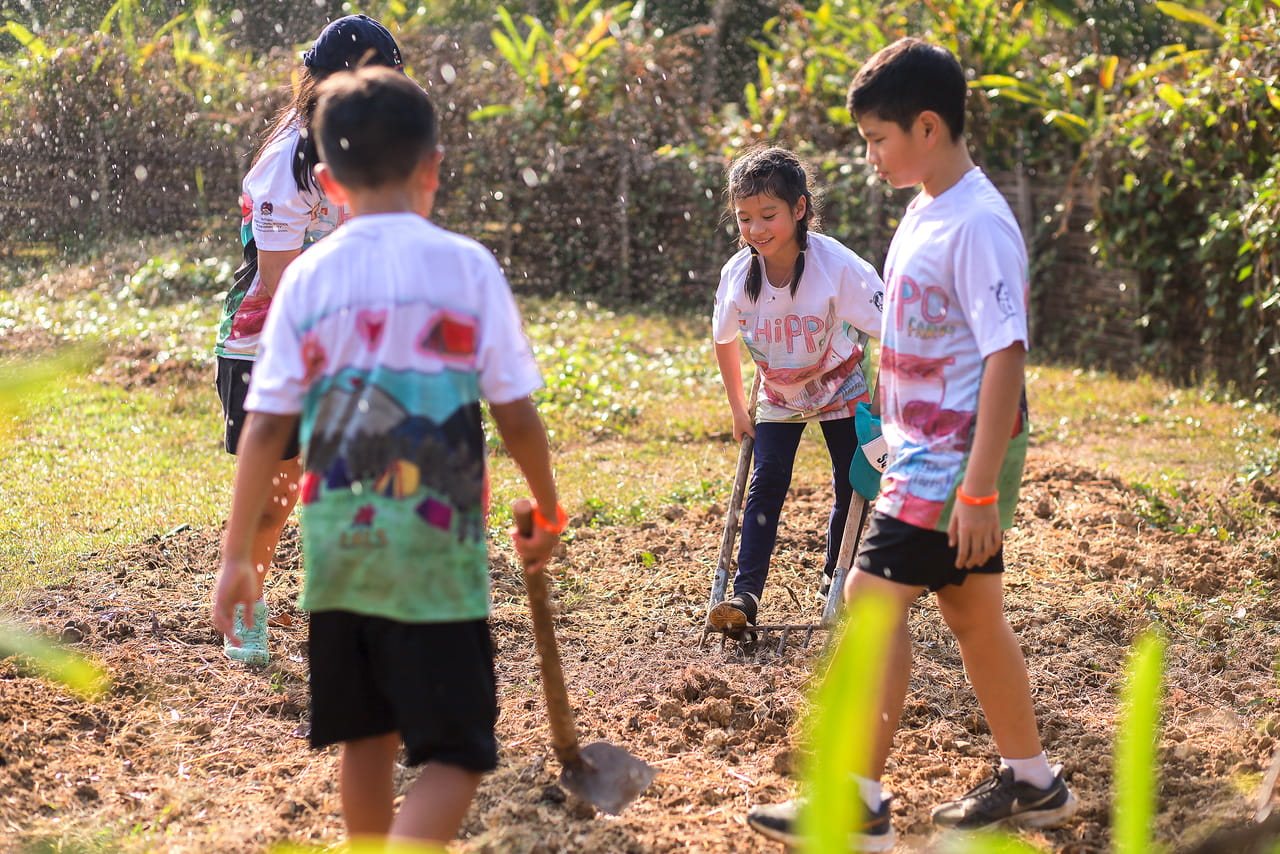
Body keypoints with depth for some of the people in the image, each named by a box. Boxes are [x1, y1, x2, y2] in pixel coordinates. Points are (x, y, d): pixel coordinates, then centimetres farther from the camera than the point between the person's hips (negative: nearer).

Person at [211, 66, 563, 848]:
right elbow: (517, 414, -3)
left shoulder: (310, 277, 1)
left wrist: (239, 553, 6)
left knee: (368, 736, 20)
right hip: (438, 543, -4)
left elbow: (266, 427, -1)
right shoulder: (466, 266, -4)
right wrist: (548, 511, 13)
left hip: (338, 541, 4)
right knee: (455, 755, -1)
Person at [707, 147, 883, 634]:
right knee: (766, 485, -9)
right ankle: (745, 594, -15)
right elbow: (724, 341, 1)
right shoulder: (738, 275, -20)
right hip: (778, 395, 2)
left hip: (842, 389, -2)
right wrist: (738, 409, 6)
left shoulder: (837, 266, -32)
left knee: (850, 487, 2)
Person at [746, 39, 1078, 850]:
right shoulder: (925, 213, 10)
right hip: (927, 450, 10)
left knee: (873, 599, -10)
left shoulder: (978, 225, -19)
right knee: (971, 609, 15)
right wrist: (909, 444, 22)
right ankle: (1032, 781, 26)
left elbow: (1005, 355, -22)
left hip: (956, 455, -10)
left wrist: (979, 489, -24)